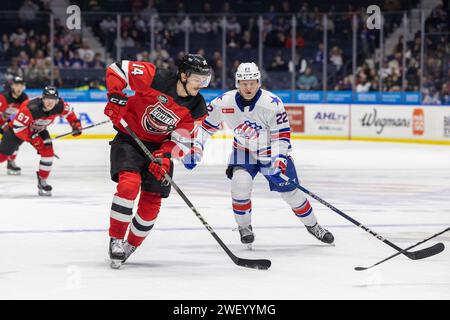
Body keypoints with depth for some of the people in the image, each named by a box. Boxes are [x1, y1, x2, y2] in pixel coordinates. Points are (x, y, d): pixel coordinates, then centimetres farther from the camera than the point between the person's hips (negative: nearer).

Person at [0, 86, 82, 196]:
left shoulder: (59, 106, -24)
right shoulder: (30, 108, -41)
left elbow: (69, 112, 0)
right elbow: (18, 127, -34)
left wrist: (76, 124, -10)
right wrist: (32, 138, -34)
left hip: (39, 130, 4)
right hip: (17, 129, -4)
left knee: (48, 152, -14)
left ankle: (42, 181, 2)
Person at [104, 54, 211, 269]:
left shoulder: (197, 109, -9)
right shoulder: (155, 78, -22)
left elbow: (182, 141, -7)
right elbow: (117, 69, -16)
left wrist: (164, 157, -24)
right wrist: (115, 97, -25)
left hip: (160, 147, 4)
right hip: (130, 138, -4)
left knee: (152, 202, 1)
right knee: (129, 184, -26)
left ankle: (131, 246, 22)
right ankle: (116, 239, -14)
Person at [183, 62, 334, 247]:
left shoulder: (272, 103, -24)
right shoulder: (223, 103, -18)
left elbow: (282, 135, -20)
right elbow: (206, 125, -4)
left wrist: (279, 159, -32)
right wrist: (195, 148, -15)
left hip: (271, 151, -1)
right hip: (243, 152, 1)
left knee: (291, 191, -1)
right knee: (240, 183, -25)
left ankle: (312, 226, 23)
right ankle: (244, 227, -2)